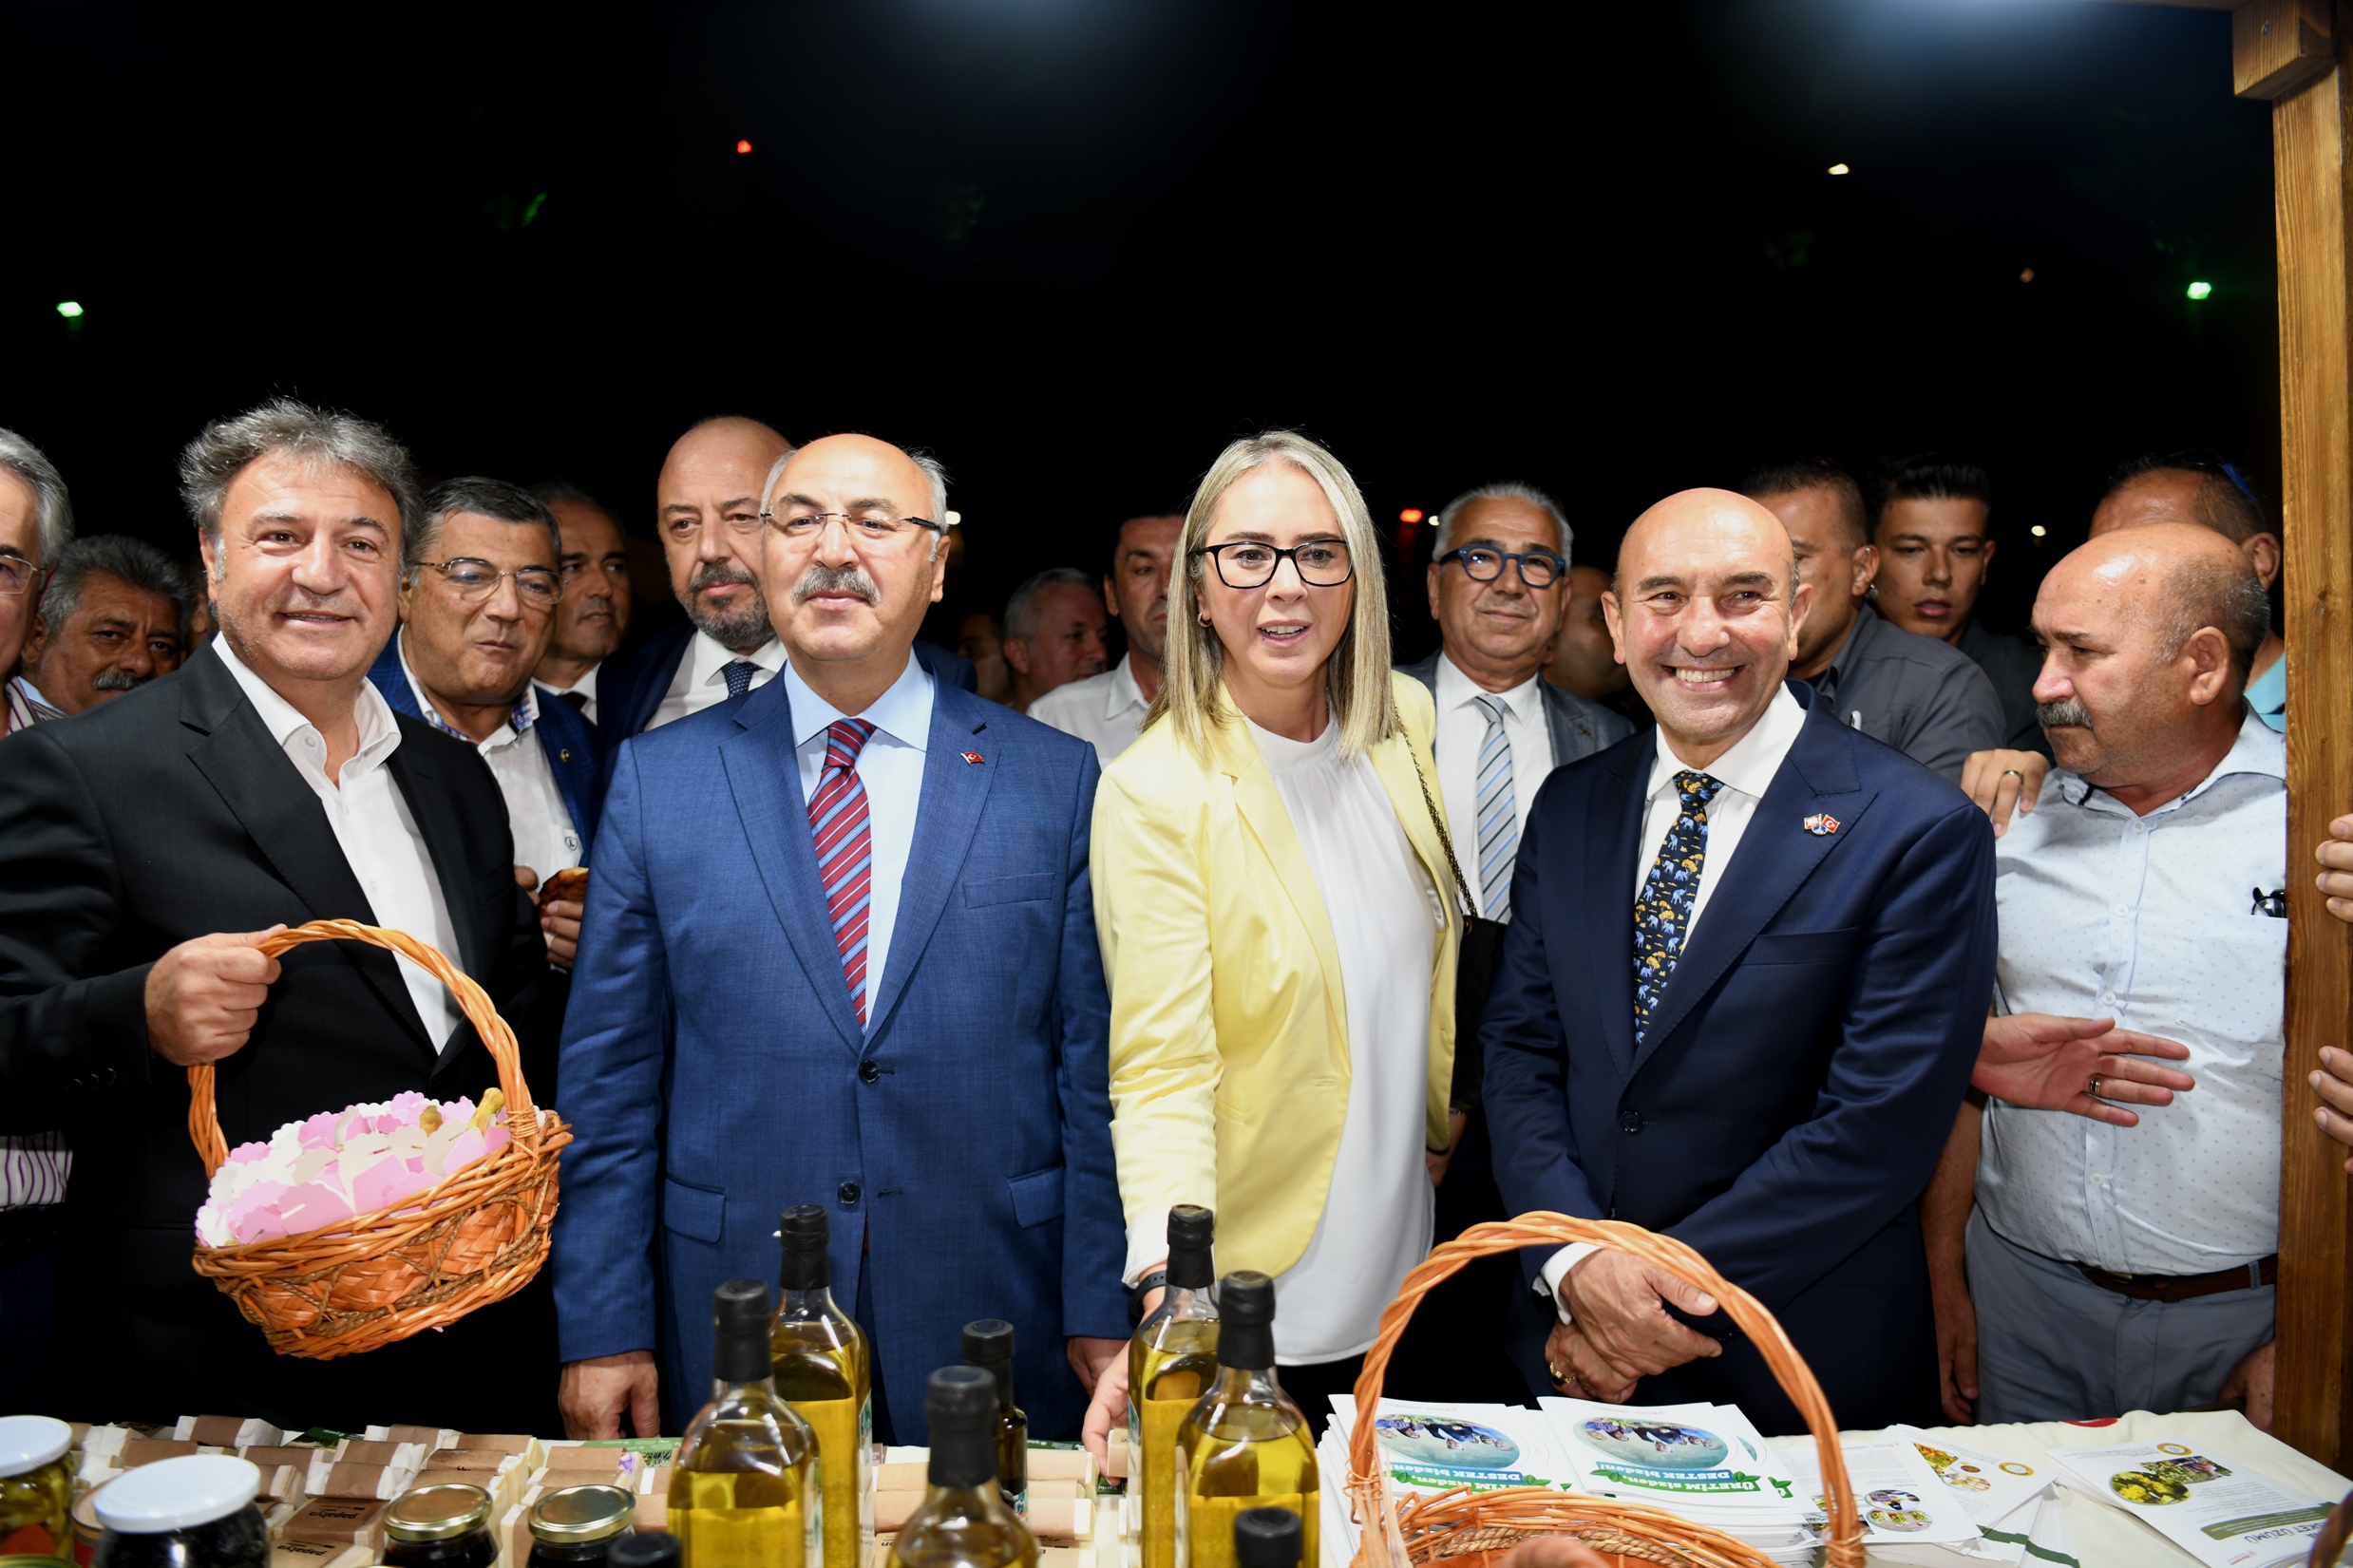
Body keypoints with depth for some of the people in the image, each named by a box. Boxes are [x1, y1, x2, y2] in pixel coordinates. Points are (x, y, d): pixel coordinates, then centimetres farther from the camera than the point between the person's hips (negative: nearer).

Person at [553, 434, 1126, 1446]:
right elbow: (609, 1075, 2)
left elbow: (1094, 1067, -1)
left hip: (990, 1325, 0)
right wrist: (604, 1325, 0)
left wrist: (1104, 1314, -3)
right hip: (734, 1329, 1)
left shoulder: (1054, 778, -1)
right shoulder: (655, 779, 2)